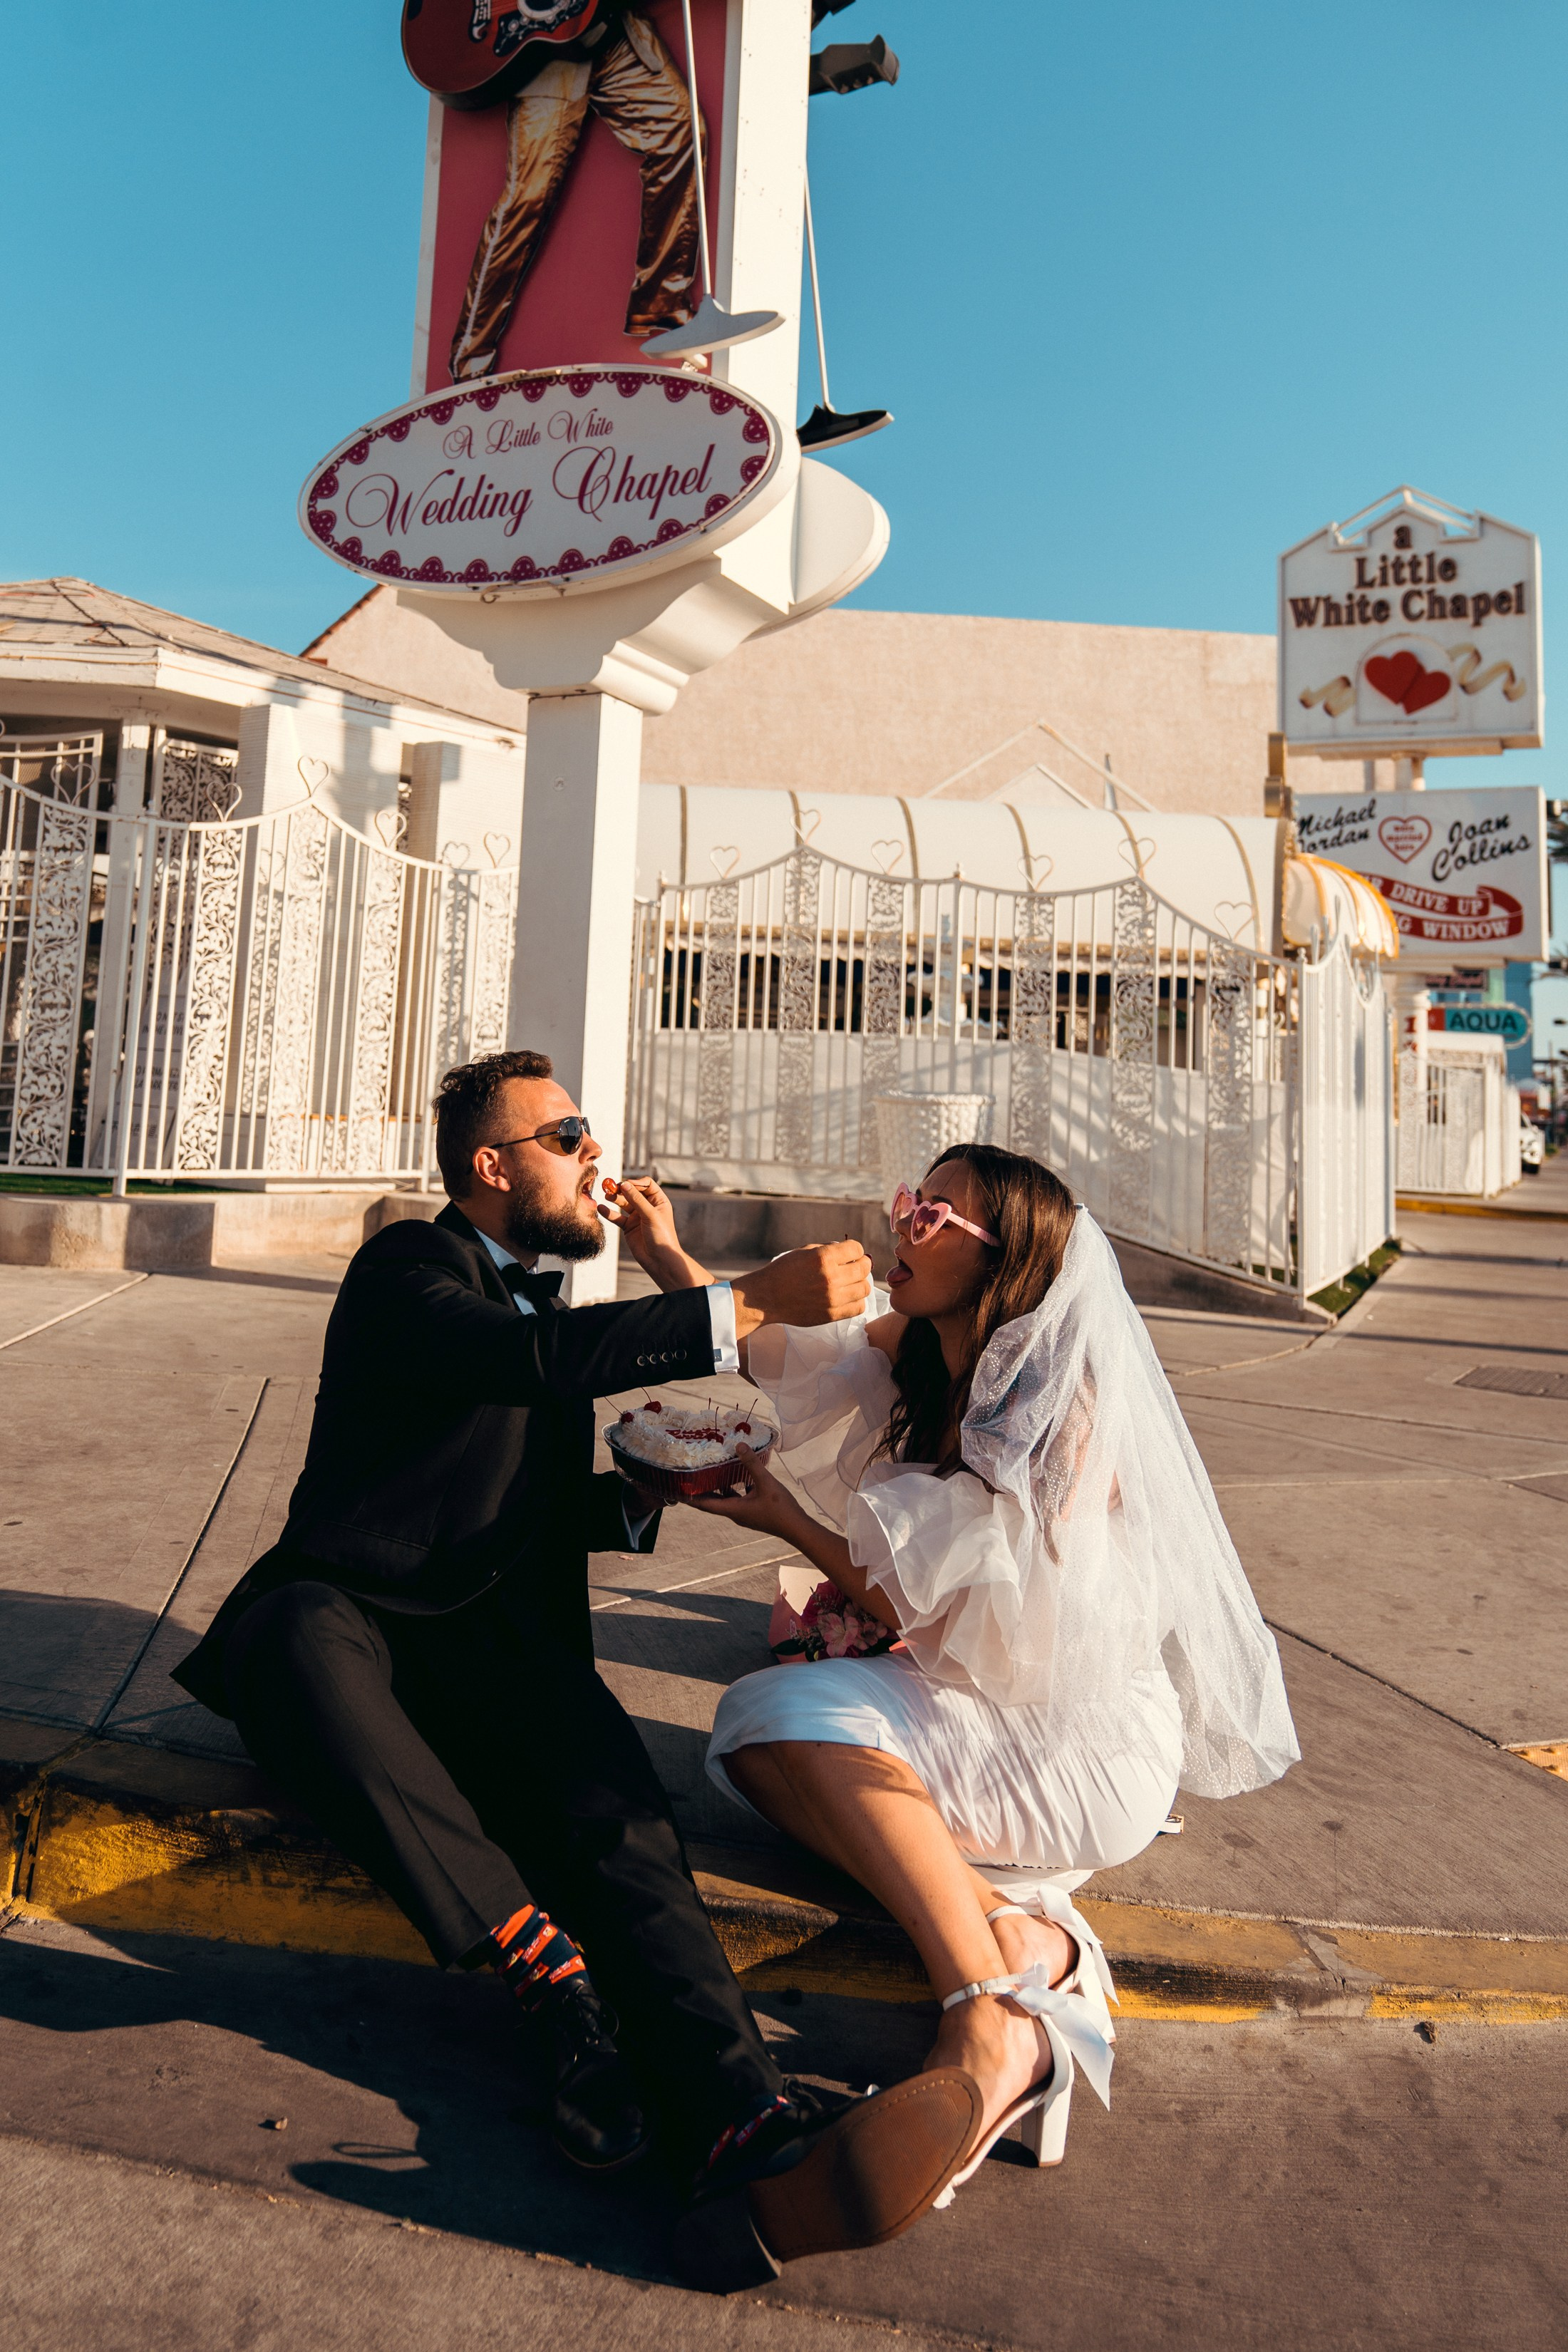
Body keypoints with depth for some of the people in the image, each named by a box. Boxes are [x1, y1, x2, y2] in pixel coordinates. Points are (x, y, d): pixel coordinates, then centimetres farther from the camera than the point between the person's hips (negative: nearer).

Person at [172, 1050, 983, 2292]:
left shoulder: (551, 1304, 23)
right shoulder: (407, 1270, -2)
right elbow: (527, 1359, -26)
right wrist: (751, 1301, -29)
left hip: (500, 1644, 5)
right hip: (354, 1614, -4)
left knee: (623, 1816, -26)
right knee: (302, 1633, -40)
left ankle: (754, 2142, -46)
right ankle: (547, 1969, -38)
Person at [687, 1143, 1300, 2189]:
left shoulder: (1067, 1416, -23)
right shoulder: (915, 1355, -2)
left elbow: (941, 1626, -20)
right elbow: (768, 1350, 12)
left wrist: (794, 1524, -14)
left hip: (1086, 1750, -7)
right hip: (977, 1704, 8)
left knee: (806, 1709, -25)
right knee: (757, 1727, -16)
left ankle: (992, 2031, -25)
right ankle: (1021, 1934, -18)